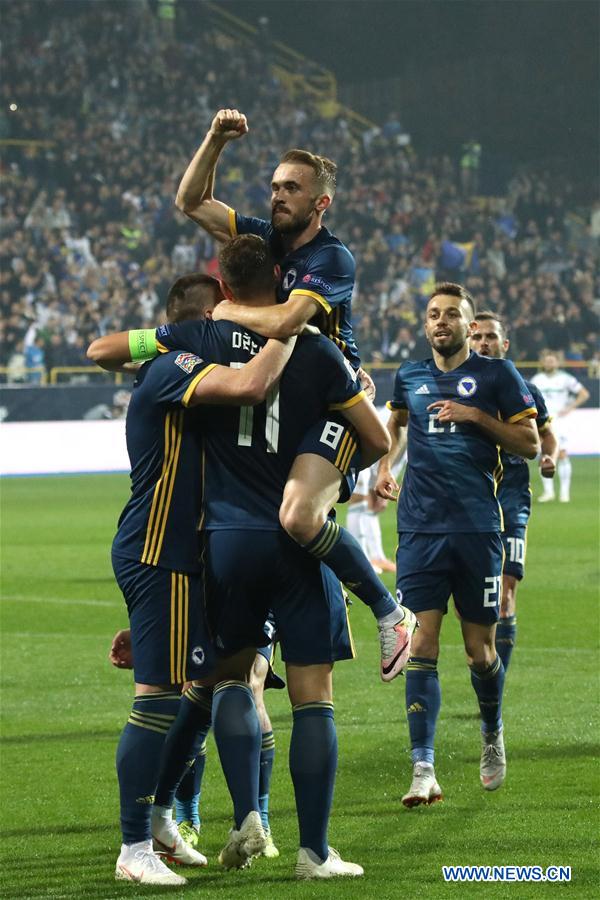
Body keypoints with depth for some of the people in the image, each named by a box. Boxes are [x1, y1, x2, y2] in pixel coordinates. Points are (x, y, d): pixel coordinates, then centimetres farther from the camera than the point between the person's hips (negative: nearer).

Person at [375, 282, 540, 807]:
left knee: (480, 649, 4)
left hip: (477, 525, -2)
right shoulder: (409, 378, 13)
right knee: (421, 645, -10)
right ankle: (424, 770, -14)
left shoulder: (496, 375, 3)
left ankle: (493, 733, 34)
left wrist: (475, 416, -9)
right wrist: (385, 465, 19)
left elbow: (530, 444, 2)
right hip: (420, 527, 2)